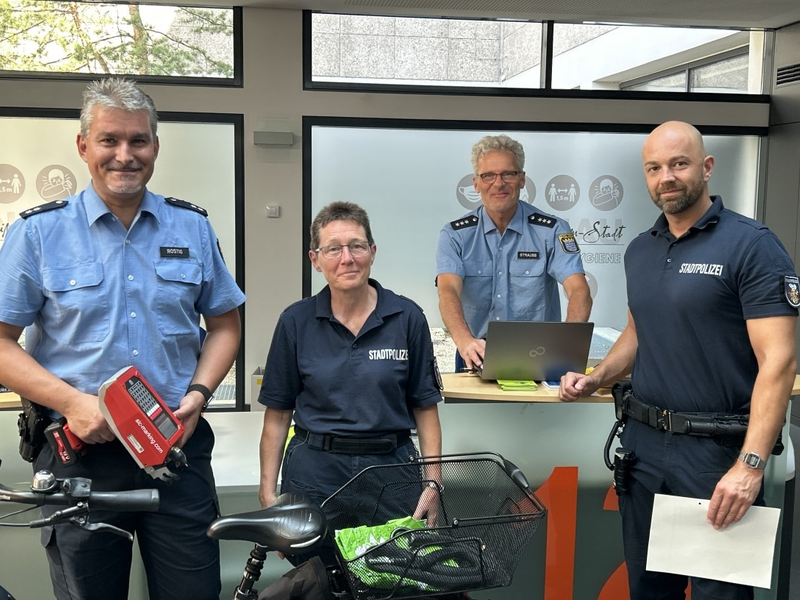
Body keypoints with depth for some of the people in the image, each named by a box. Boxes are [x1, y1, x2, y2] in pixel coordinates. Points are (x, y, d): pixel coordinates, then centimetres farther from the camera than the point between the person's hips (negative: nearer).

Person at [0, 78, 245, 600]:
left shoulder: (193, 227, 6)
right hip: (80, 452, -1)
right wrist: (74, 402, -16)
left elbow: (224, 324, 12)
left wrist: (199, 393, -5)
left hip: (179, 446, 2)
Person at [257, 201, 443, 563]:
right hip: (315, 473, 0)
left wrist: (433, 482, -6)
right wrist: (269, 493, 0)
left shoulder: (407, 318, -2)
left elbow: (425, 408, 2)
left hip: (390, 468, 0)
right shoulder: (296, 322, -1)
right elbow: (277, 414, 3)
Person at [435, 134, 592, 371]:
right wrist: (464, 340, -36)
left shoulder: (552, 230, 0)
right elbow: (448, 291, -16)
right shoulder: (455, 235, 0)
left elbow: (579, 291, -12)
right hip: (478, 357, 1)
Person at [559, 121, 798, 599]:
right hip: (644, 443, 6)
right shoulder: (640, 250, 10)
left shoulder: (751, 245, -11)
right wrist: (596, 379, 5)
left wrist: (750, 464, -25)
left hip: (717, 450, -6)